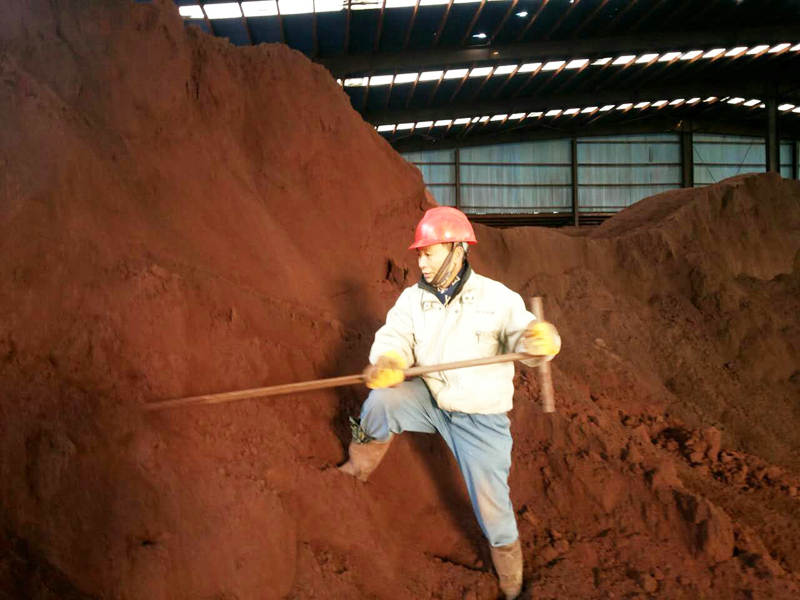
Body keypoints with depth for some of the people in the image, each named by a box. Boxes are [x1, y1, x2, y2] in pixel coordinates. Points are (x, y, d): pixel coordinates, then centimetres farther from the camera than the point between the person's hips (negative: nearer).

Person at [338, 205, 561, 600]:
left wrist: (542, 338, -46)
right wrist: (387, 361, -36)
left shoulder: (496, 297, -11)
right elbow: (395, 336, -12)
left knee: (492, 507, 3)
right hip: (430, 400, 2)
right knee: (381, 401, -27)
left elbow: (521, 330, -21)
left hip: (480, 419, -2)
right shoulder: (413, 298, -3)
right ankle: (360, 467, 2)